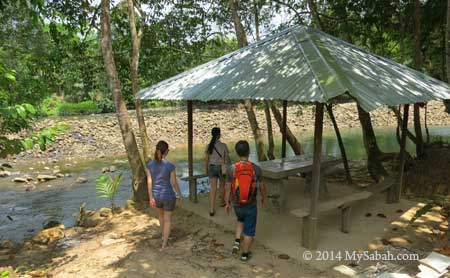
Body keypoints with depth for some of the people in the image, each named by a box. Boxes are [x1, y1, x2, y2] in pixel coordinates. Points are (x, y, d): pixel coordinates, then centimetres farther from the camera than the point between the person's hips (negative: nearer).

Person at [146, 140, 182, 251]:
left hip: (156, 196, 4)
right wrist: (179, 195, 2)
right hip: (169, 196, -4)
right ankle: (164, 244, 18)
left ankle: (163, 234, 49)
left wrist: (151, 198, 1)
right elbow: (174, 183, -14)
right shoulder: (170, 166, -22)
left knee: (161, 214, 31)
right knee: (167, 219, 15)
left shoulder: (150, 165, -13)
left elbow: (149, 182, -8)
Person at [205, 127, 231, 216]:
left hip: (212, 167, 2)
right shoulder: (223, 145, -11)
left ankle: (212, 209, -7)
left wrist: (206, 169, 14)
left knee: (213, 188, 0)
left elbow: (206, 159, 1)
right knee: (222, 186, 22)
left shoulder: (209, 146, -4)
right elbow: (227, 158, -6)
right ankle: (222, 202, 43)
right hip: (221, 168, -1)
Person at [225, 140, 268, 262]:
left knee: (240, 220, 33)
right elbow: (262, 187, -4)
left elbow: (228, 188, -7)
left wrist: (227, 203, 8)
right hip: (251, 205, -2)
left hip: (237, 205, 2)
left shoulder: (231, 169, -16)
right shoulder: (256, 168, -18)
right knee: (249, 230, 16)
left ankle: (237, 242, 22)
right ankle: (245, 254, 29)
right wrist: (264, 199, 15)